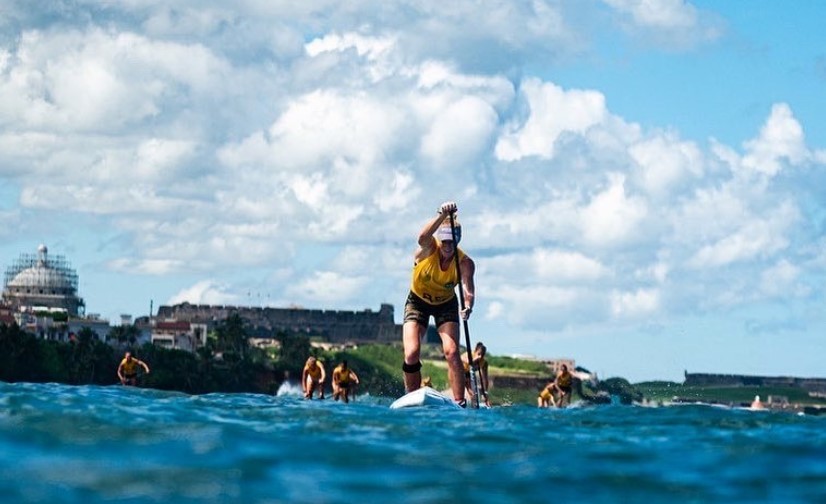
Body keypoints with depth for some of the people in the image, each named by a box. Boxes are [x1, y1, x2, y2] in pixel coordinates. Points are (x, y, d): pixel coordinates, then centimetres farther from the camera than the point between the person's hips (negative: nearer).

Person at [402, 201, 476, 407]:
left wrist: (468, 305, -62)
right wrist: (442, 216, -66)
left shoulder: (464, 262, -24)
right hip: (417, 302, 0)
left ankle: (460, 403, -19)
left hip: (446, 305, 0)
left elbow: (467, 285, -40)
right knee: (411, 354, -14)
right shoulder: (429, 249, -26)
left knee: (451, 351, -19)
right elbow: (422, 238, -50)